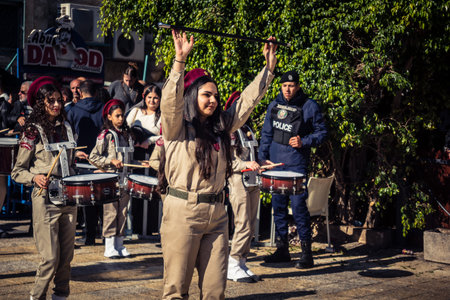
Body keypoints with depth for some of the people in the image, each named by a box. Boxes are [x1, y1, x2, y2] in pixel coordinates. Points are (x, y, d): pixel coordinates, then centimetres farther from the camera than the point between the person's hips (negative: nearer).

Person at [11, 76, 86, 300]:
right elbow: (17, 171, -5)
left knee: (66, 255, 7)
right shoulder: (33, 132, -4)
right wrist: (35, 177, -22)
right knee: (50, 257, -7)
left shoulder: (66, 128, 12)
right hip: (45, 199, -5)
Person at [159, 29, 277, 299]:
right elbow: (171, 99, -20)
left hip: (216, 214, 6)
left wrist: (269, 66, 15)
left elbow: (249, 99, 18)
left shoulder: (222, 126, 14)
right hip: (183, 213, -6)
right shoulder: (177, 127, -2)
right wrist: (181, 59, -29)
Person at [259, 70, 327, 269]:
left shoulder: (309, 106, -4)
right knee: (278, 205, 10)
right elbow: (266, 133, 17)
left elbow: (321, 132, 0)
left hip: (296, 164, -5)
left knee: (298, 205, -10)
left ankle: (306, 253, -3)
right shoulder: (274, 105, 10)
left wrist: (303, 142, -15)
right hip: (275, 163, 5)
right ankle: (282, 249, 21)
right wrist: (263, 157, 9)